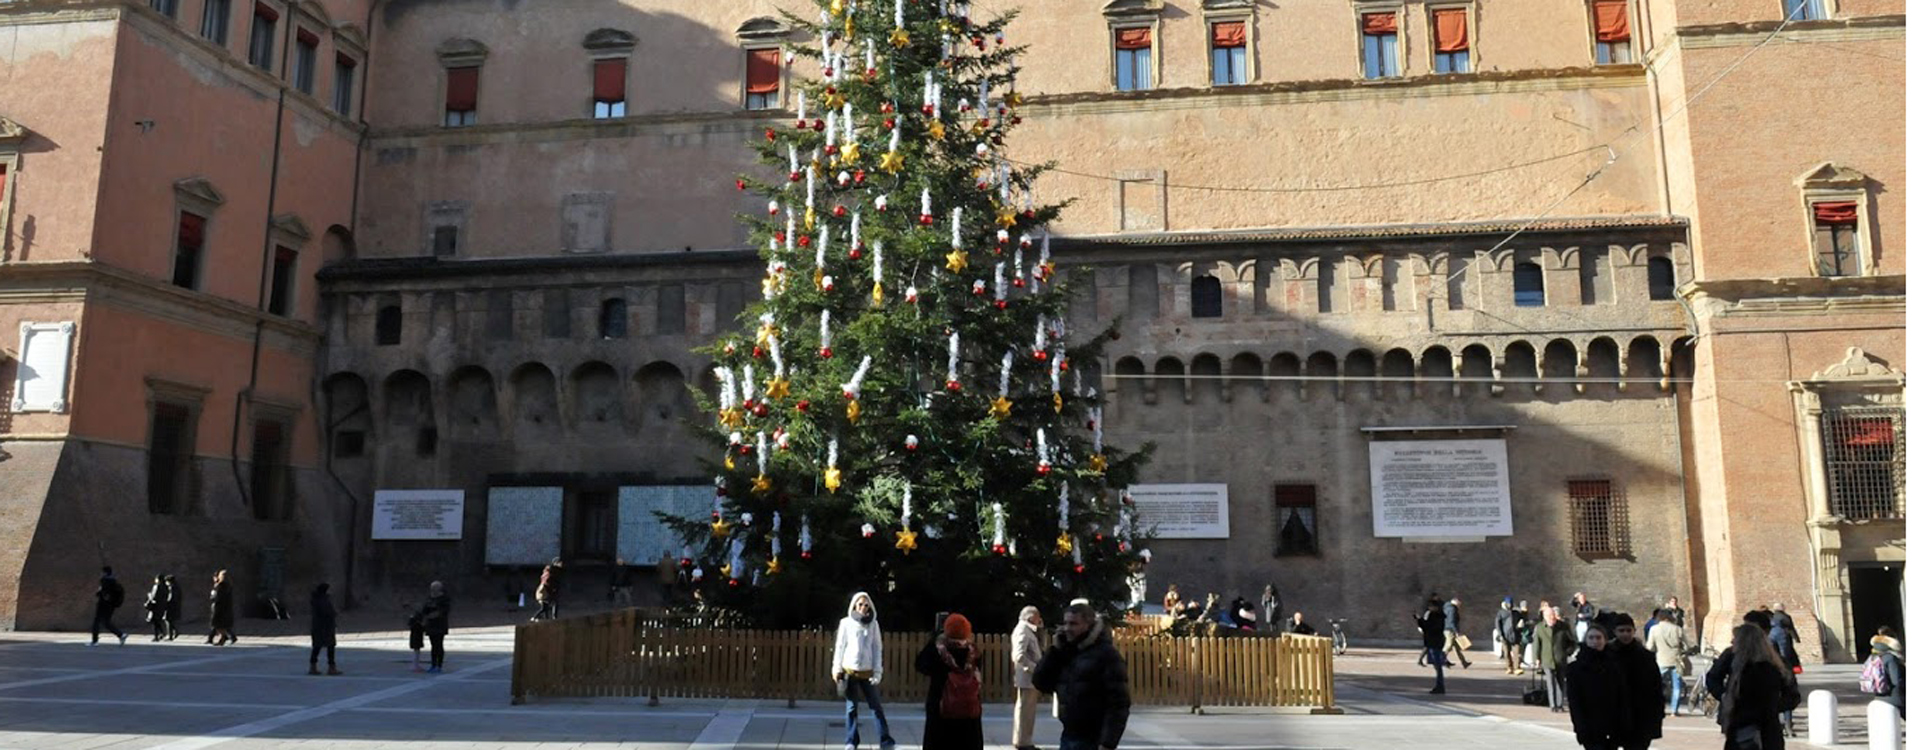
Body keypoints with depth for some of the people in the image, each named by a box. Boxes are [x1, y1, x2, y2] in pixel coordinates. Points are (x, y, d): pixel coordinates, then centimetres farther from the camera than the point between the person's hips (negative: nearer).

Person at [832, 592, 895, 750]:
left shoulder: (873, 624, 4)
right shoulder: (846, 623, 1)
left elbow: (877, 649, 4)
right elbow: (840, 646, 3)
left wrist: (878, 671, -3)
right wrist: (837, 669, 0)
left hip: (868, 672, 1)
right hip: (850, 671, -1)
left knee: (876, 706, 0)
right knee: (852, 708, 5)